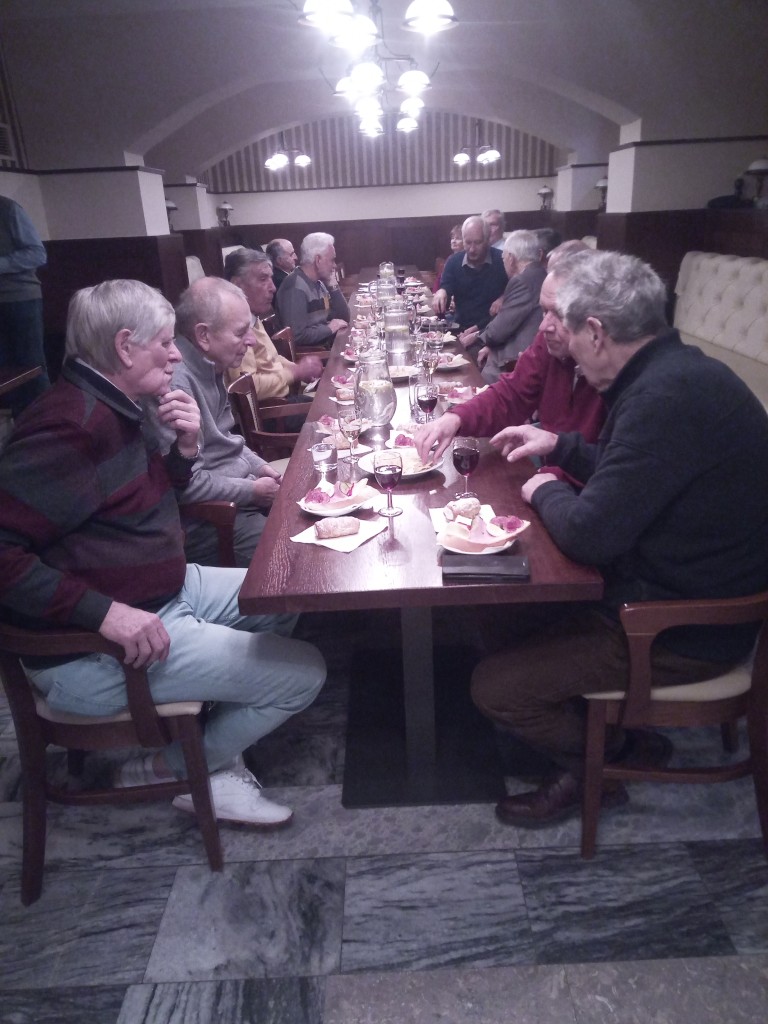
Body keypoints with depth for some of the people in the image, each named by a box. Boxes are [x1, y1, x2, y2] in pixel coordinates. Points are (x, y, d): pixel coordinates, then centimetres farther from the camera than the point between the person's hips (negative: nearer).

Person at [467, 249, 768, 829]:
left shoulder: (667, 398, -29)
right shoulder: (676, 370, 4)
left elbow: (589, 534, -29)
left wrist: (547, 491, -10)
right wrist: (559, 446, 13)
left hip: (685, 630, -10)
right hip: (693, 590, 10)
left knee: (494, 686, -9)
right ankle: (621, 739, 24)